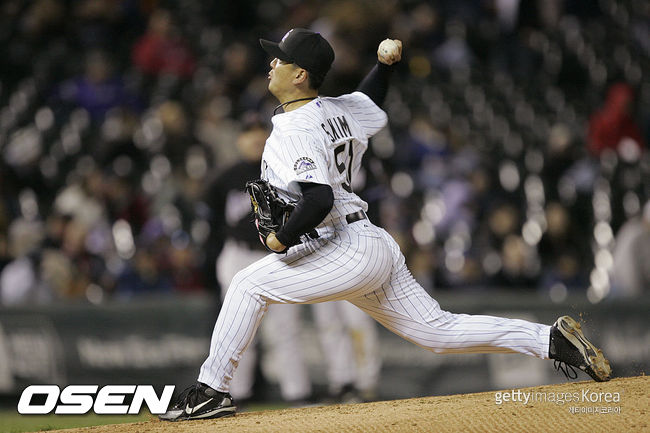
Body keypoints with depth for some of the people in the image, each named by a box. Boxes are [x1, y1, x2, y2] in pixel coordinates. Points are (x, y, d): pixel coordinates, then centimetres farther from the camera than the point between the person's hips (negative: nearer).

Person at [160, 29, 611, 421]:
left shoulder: (292, 133, -15)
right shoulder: (336, 110, 12)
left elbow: (319, 199, -28)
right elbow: (372, 103, 36)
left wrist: (282, 239, -17)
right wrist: (386, 63, 22)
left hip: (350, 251, -10)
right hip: (377, 247, 10)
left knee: (249, 286, -8)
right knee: (439, 330, 13)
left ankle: (212, 391, -7)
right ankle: (551, 338, 9)